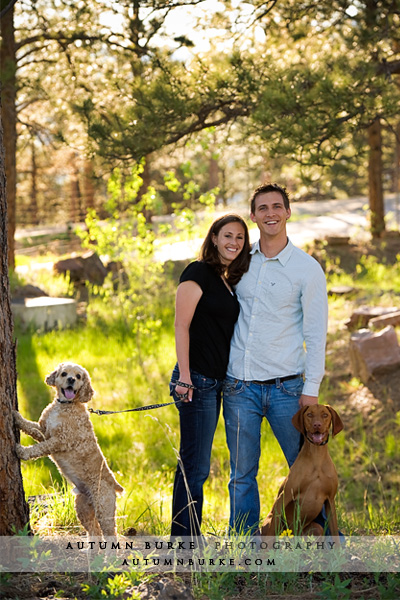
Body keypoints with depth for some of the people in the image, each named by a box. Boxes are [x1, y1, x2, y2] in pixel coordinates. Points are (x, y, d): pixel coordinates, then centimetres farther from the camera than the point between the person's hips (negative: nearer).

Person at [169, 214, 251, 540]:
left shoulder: (227, 282, 17)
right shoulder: (199, 272, -7)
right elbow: (181, 325, -13)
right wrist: (184, 376, -20)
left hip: (214, 381, 9)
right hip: (197, 379, -9)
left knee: (194, 466, 13)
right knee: (196, 466, -7)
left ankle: (187, 540, 19)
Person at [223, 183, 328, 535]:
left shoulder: (307, 268, -2)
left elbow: (316, 332, -3)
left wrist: (311, 389, -8)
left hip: (285, 386, -3)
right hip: (239, 386, 3)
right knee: (242, 475, 8)